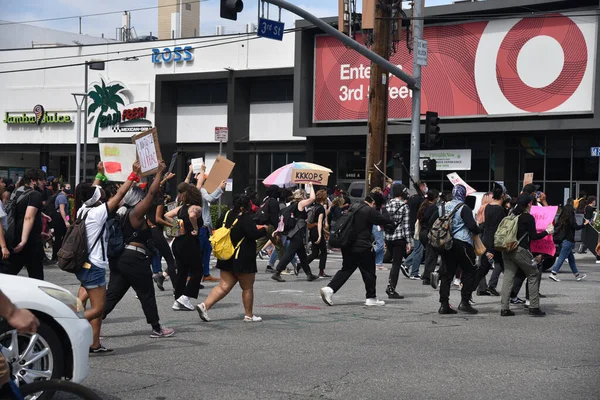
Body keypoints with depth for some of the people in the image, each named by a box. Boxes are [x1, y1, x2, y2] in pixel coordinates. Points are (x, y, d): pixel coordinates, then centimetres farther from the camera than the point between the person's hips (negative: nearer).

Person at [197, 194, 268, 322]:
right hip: (242, 260, -7)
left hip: (226, 258, 7)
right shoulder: (246, 218, -16)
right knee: (247, 288, 8)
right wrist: (264, 229, -6)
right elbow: (253, 234, -25)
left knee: (224, 286, 8)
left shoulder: (227, 215, 8)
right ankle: (249, 315, 16)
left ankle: (204, 305, -8)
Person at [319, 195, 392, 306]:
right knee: (369, 272, 6)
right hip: (363, 248, -7)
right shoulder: (370, 211, -13)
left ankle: (329, 288, -5)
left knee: (346, 269, 12)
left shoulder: (353, 208, 11)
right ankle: (371, 298, 12)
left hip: (348, 246, 7)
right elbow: (386, 220, -9)